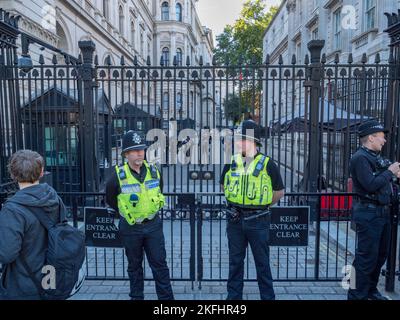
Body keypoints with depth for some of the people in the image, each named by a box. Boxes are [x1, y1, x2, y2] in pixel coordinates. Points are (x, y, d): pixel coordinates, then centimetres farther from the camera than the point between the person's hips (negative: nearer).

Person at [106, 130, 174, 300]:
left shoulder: (153, 171, -3)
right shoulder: (118, 175, -13)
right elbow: (110, 200, 4)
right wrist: (127, 212, 8)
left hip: (153, 225, 2)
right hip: (131, 228, -1)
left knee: (159, 264, 7)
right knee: (134, 265, 15)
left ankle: (166, 297, 18)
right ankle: (136, 296, 32)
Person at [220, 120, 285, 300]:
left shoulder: (267, 164, -7)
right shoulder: (231, 162, 2)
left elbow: (279, 192, 3)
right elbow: (224, 186, 18)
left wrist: (262, 204, 6)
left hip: (258, 220, -3)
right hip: (235, 219, 3)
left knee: (262, 263, 9)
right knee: (235, 261, 14)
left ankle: (267, 296, 25)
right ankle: (233, 296, 29)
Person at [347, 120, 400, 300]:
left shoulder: (376, 157, 14)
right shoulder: (360, 158, -15)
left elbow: (382, 181, 17)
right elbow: (371, 185, -25)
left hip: (382, 212, 10)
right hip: (368, 213, -10)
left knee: (381, 254, 19)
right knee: (366, 257, -4)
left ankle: (371, 290, 34)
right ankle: (357, 295, 9)